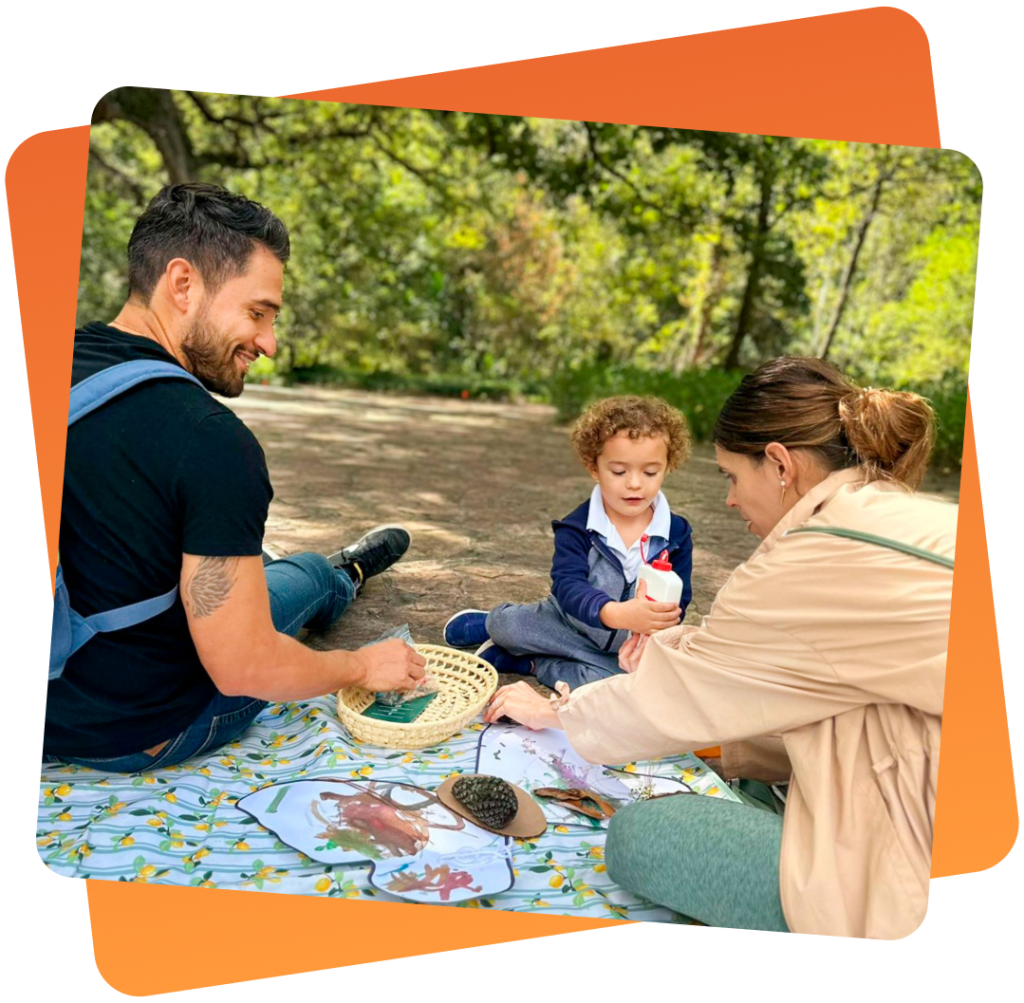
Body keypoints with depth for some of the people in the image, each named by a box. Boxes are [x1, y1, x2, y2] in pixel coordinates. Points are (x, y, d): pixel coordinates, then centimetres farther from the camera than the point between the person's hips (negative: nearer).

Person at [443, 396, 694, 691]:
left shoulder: (677, 534, -7)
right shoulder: (577, 528, -13)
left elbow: (679, 601, -6)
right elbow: (568, 585, -28)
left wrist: (662, 621, -32)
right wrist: (616, 613, -49)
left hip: (627, 651, 1)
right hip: (570, 623, -1)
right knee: (505, 622, -24)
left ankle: (529, 662, -7)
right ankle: (493, 624, 14)